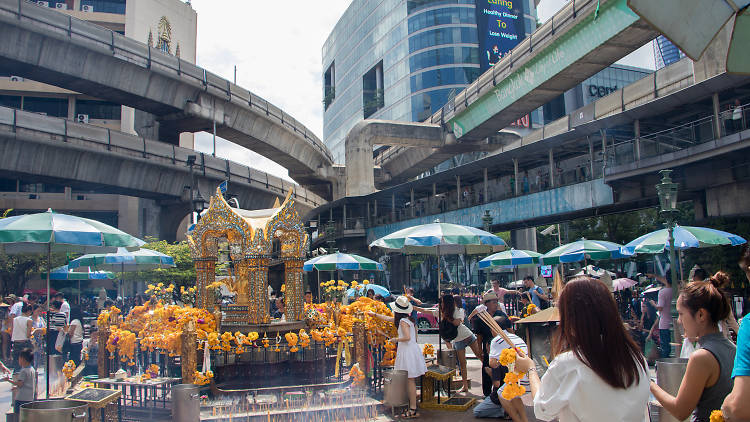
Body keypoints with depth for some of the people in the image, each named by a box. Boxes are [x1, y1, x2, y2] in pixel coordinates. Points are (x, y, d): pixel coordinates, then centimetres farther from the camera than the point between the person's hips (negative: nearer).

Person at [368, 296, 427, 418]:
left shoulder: (403, 321, -14)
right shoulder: (407, 319, 14)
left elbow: (407, 337, -25)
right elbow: (388, 319, 28)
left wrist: (396, 339, -8)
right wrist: (374, 314, 37)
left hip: (408, 351, -9)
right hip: (410, 350, 9)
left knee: (410, 381, -5)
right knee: (410, 381, 11)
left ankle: (413, 410, -1)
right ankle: (412, 407, 15)